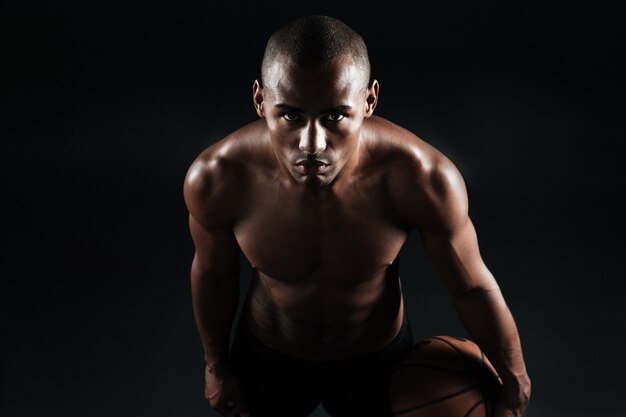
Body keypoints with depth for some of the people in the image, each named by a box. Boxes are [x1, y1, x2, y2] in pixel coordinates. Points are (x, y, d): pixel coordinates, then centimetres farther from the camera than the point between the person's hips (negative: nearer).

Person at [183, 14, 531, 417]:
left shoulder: (425, 179, -36)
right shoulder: (215, 179, -32)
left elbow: (473, 286, -18)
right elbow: (213, 272, -10)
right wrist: (216, 365, 6)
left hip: (378, 353, 0)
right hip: (267, 353, 1)